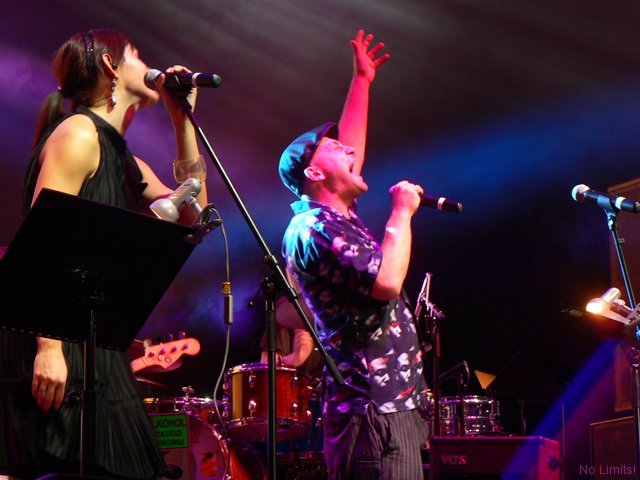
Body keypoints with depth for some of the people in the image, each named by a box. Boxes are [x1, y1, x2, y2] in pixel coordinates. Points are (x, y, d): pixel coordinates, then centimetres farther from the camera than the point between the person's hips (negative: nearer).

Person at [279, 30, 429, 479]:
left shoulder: (338, 215, 18)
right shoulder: (312, 229, -11)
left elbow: (352, 147, 33)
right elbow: (387, 283, -22)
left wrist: (362, 80, 35)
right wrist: (402, 212, -10)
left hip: (397, 405, 10)